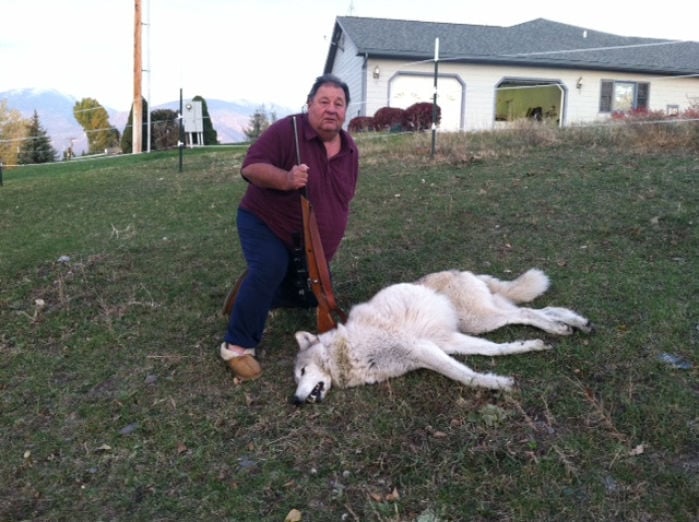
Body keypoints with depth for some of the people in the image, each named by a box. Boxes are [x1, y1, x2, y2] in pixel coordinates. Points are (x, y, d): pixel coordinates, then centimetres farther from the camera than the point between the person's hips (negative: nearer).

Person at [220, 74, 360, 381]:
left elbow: (342, 199, 9)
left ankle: (250, 294, 39)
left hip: (311, 241, 7)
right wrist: (285, 179, -44)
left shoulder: (350, 149, -1)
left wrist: (328, 242, 8)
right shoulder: (286, 131, -21)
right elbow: (251, 167, -26)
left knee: (311, 295, 14)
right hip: (265, 223, -7)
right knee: (269, 269, -34)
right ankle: (237, 345, -20)